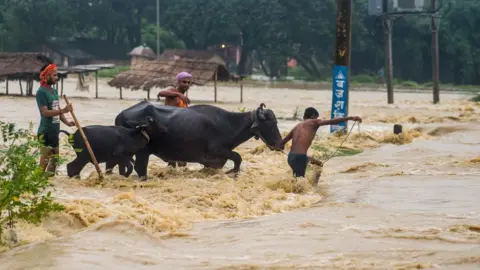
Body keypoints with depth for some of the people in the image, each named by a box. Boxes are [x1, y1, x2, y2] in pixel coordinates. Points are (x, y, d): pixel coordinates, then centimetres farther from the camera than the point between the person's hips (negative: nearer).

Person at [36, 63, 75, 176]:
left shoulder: (54, 91, 14)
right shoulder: (41, 92, -13)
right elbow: (45, 112, -21)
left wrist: (66, 122, 3)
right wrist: (63, 110, -29)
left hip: (54, 131, 9)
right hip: (46, 131, -9)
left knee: (55, 157, 15)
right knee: (45, 159, -9)